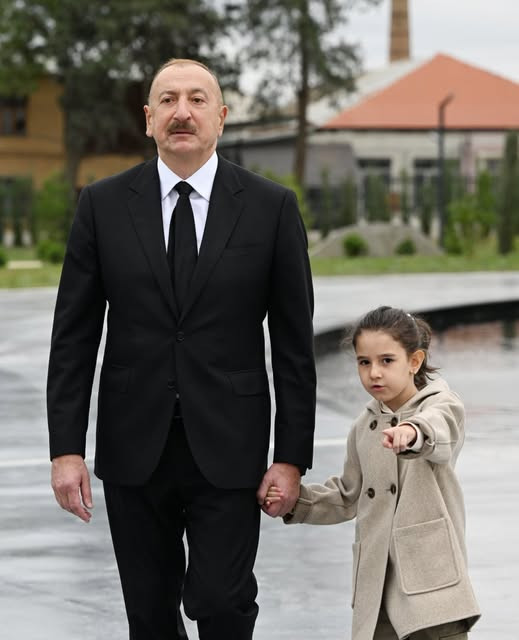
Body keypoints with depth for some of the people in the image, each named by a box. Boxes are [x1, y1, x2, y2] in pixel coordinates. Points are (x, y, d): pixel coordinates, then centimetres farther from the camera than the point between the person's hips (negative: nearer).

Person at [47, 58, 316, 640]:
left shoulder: (271, 207, -1)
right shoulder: (103, 205, 2)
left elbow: (294, 344, 1)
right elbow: (74, 337, 3)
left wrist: (292, 458, -2)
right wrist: (65, 449, -4)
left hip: (227, 449, -1)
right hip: (133, 447, 2)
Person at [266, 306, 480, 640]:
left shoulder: (442, 405, -5)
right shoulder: (365, 427, 14)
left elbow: (439, 429, -30)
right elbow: (348, 496, 24)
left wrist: (412, 432, -54)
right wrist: (295, 500, 8)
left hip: (431, 573, -6)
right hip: (377, 578, 6)